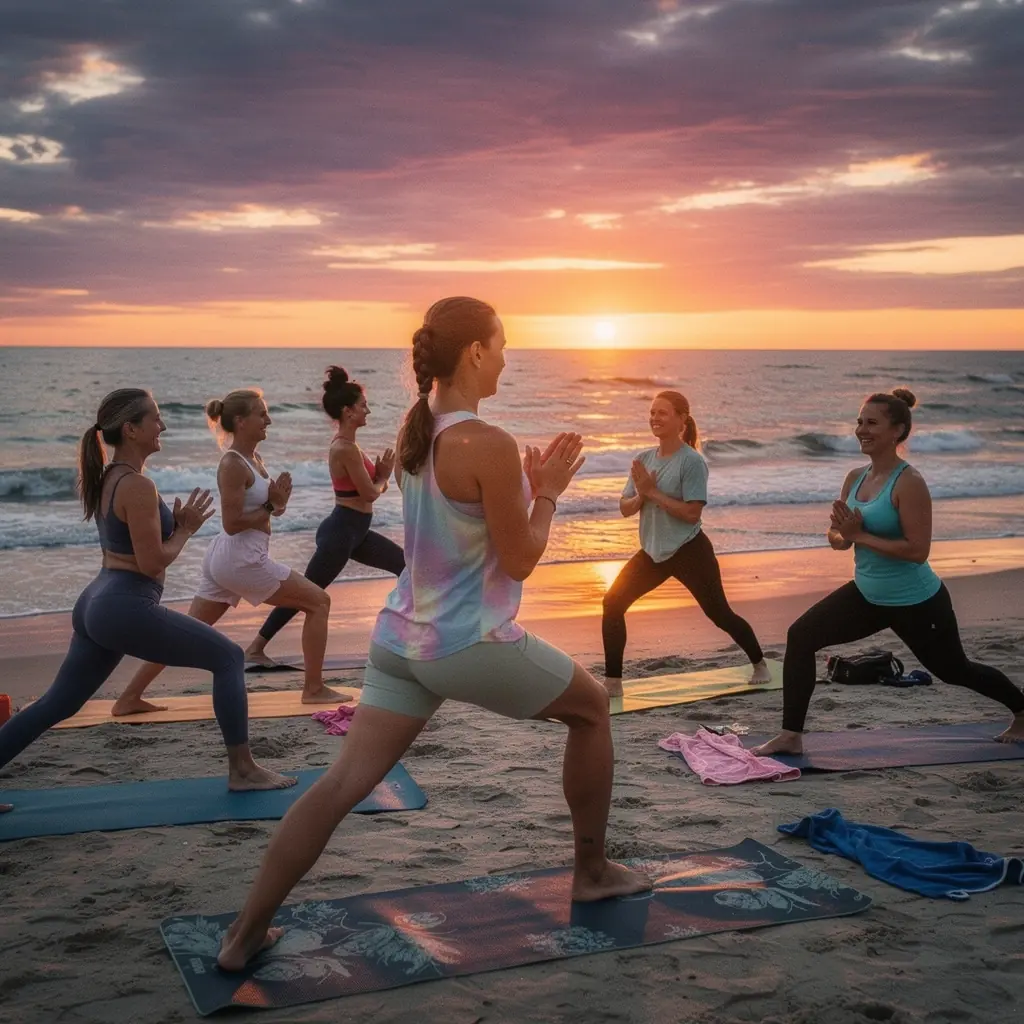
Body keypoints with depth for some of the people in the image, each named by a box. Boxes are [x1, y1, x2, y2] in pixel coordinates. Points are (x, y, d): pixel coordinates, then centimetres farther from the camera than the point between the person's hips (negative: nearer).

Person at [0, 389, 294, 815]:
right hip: (128, 608, -9)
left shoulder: (107, 478, 13)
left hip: (95, 603, 10)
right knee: (228, 657, 3)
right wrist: (186, 529, -2)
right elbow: (152, 563, -17)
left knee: (55, 705, 15)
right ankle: (242, 770, 7)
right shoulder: (137, 485, -16)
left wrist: (175, 522, 10)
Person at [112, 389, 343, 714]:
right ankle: (314, 689, 6)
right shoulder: (233, 465, -16)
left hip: (224, 559, 9)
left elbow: (258, 506, 18)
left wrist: (277, 499, -3)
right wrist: (272, 505, -12)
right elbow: (232, 523, -20)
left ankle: (129, 698, 12)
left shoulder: (253, 459, 12)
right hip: (242, 559, -9)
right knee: (319, 602, 1)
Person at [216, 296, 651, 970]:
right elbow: (519, 560, -15)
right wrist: (548, 490, -1)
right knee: (593, 707, 18)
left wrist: (528, 482, 14)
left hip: (402, 640, 7)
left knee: (344, 782, 7)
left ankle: (246, 934, 7)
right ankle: (593, 871, 29)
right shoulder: (489, 444, -21)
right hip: (474, 646, -7)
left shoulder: (415, 433, 5)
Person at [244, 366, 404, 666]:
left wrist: (378, 474, -1)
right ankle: (256, 647, 3)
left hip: (355, 531, 10)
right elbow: (370, 494, -17)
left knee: (406, 565, 13)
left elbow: (363, 487, 17)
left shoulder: (346, 444, 11)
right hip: (341, 531, -10)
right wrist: (383, 477, 2)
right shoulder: (346, 449, -20)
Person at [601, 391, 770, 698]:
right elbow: (625, 508, 5)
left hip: (689, 552, -6)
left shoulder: (692, 461, -16)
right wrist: (640, 495, -17)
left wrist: (653, 492, -22)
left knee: (720, 615, 3)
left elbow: (692, 513, -23)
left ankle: (759, 665, 29)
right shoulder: (644, 458, 4)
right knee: (613, 603, -8)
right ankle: (612, 682, 0)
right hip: (652, 551, 6)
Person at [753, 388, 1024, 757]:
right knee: (801, 636, -9)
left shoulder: (909, 483, -22)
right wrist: (842, 534, -16)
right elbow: (836, 536, 7)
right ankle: (791, 736, -3)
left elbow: (918, 550, -27)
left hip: (916, 603, -7)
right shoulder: (855, 477, 1)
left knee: (955, 671, 15)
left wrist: (860, 535, -26)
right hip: (867, 595, 7)